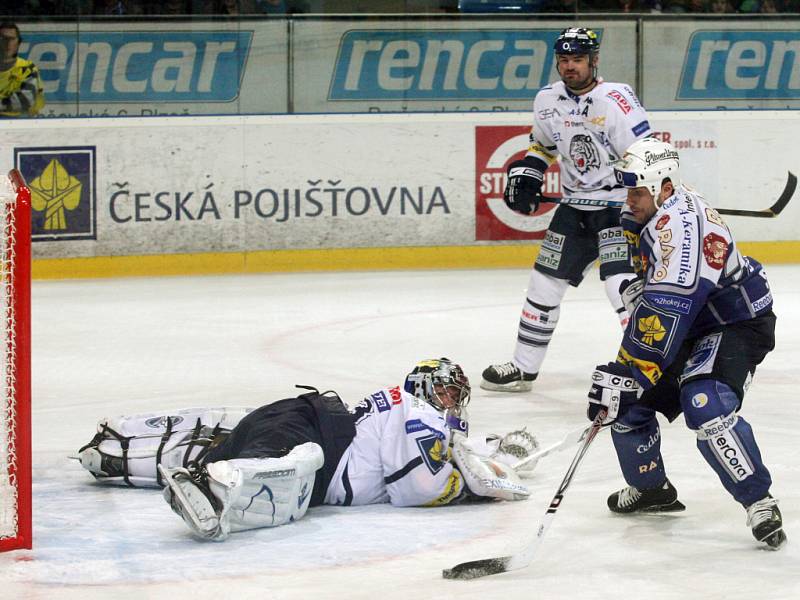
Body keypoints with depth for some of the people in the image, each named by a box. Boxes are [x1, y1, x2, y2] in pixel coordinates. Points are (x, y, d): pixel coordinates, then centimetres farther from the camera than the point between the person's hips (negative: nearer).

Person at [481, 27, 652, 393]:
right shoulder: (548, 100, 2)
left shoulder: (615, 99, -19)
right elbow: (542, 144, 22)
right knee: (544, 283, 11)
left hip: (618, 205, -7)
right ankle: (524, 367, 24)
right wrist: (524, 176, 9)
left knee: (621, 286, -21)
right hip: (574, 207, 7)